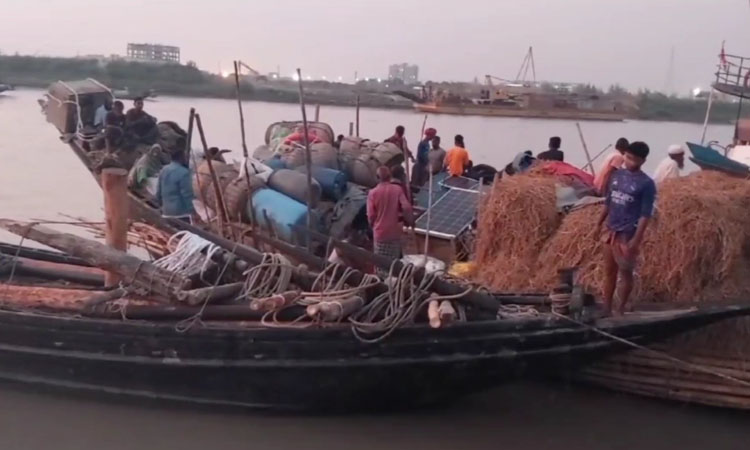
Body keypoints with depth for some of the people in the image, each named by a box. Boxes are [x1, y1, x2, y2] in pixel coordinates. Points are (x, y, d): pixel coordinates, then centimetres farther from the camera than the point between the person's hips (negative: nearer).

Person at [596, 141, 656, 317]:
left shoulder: (646, 184, -11)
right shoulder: (616, 175, 6)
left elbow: (645, 215, -12)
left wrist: (636, 239, -17)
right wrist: (599, 223, 15)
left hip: (628, 234, -6)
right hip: (611, 231, 6)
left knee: (625, 273, 4)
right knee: (609, 271, 11)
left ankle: (621, 310, 15)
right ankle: (606, 309, 20)